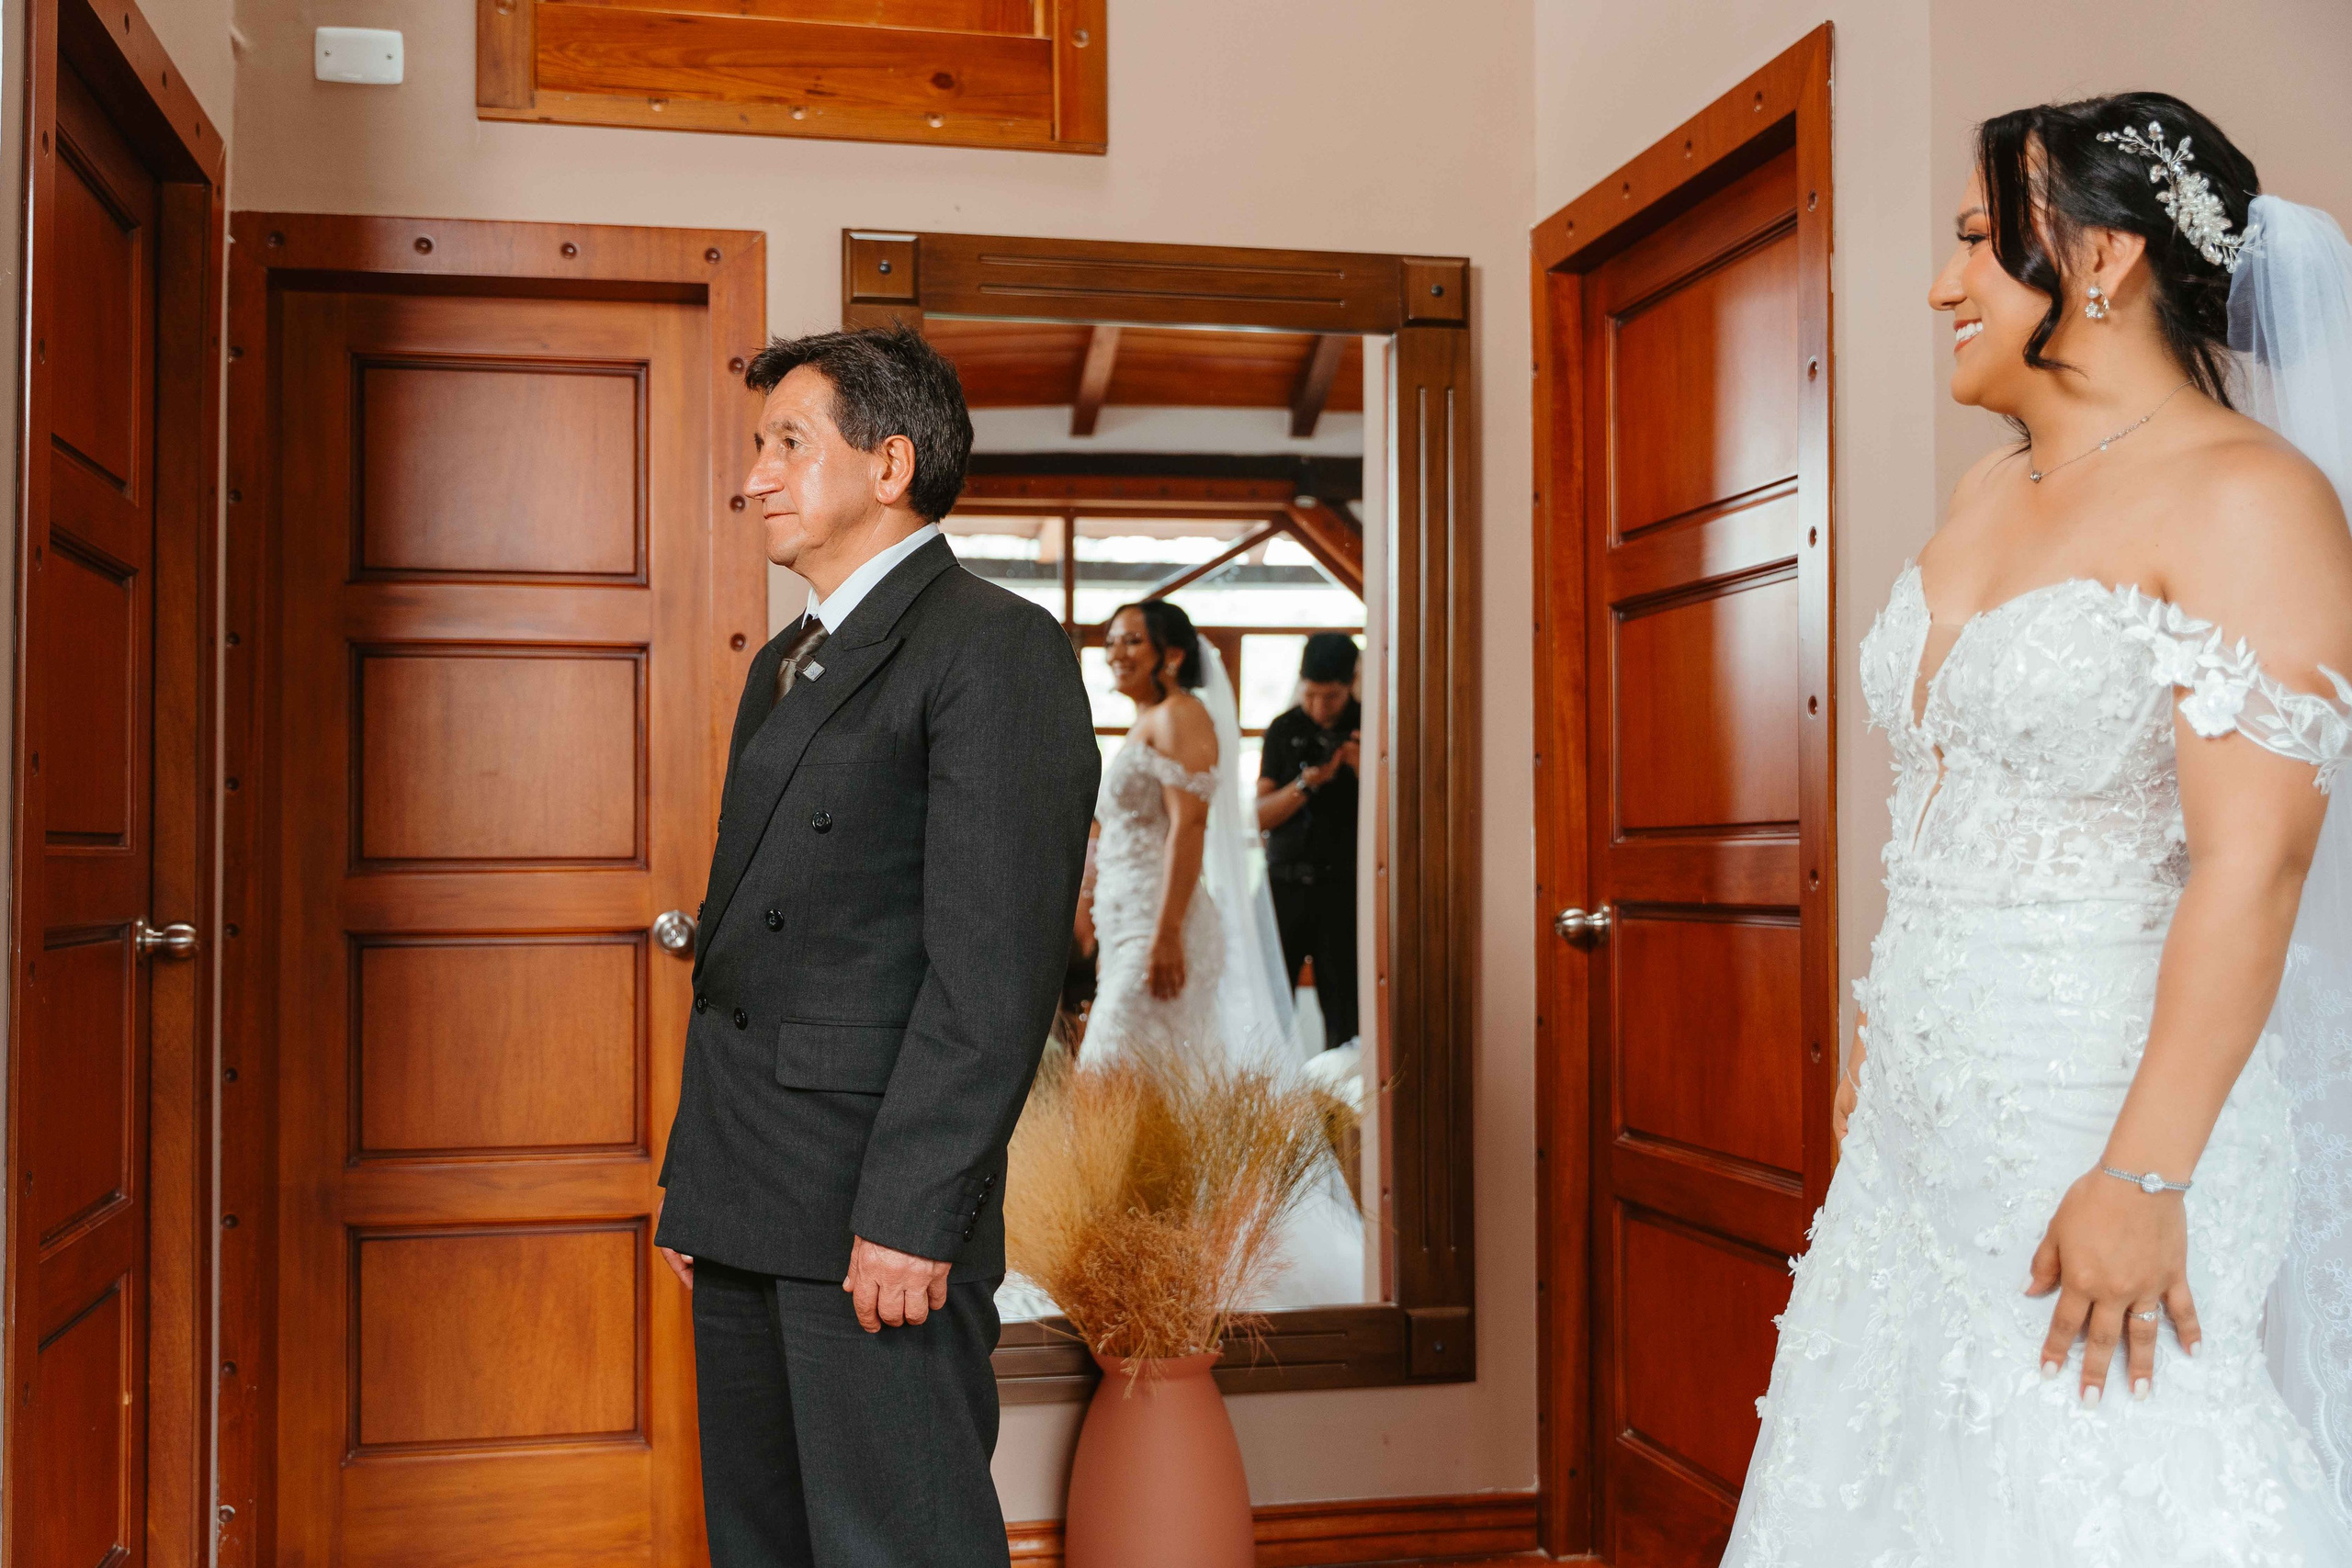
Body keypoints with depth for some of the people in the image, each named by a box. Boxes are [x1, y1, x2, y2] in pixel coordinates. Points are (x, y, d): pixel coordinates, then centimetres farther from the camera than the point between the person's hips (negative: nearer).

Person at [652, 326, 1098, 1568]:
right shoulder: (781, 665, 19)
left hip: (879, 1210, -8)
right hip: (747, 1209, 9)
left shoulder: (995, 647, -9)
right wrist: (693, 1177, 17)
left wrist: (910, 1212, -20)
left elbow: (997, 961, -17)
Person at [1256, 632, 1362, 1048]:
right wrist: (1307, 784, -11)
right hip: (1285, 884, 2)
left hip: (1343, 888, -2)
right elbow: (1260, 816, 5)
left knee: (1344, 1016, -4)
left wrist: (1365, 771, -16)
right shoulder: (1284, 730, 9)